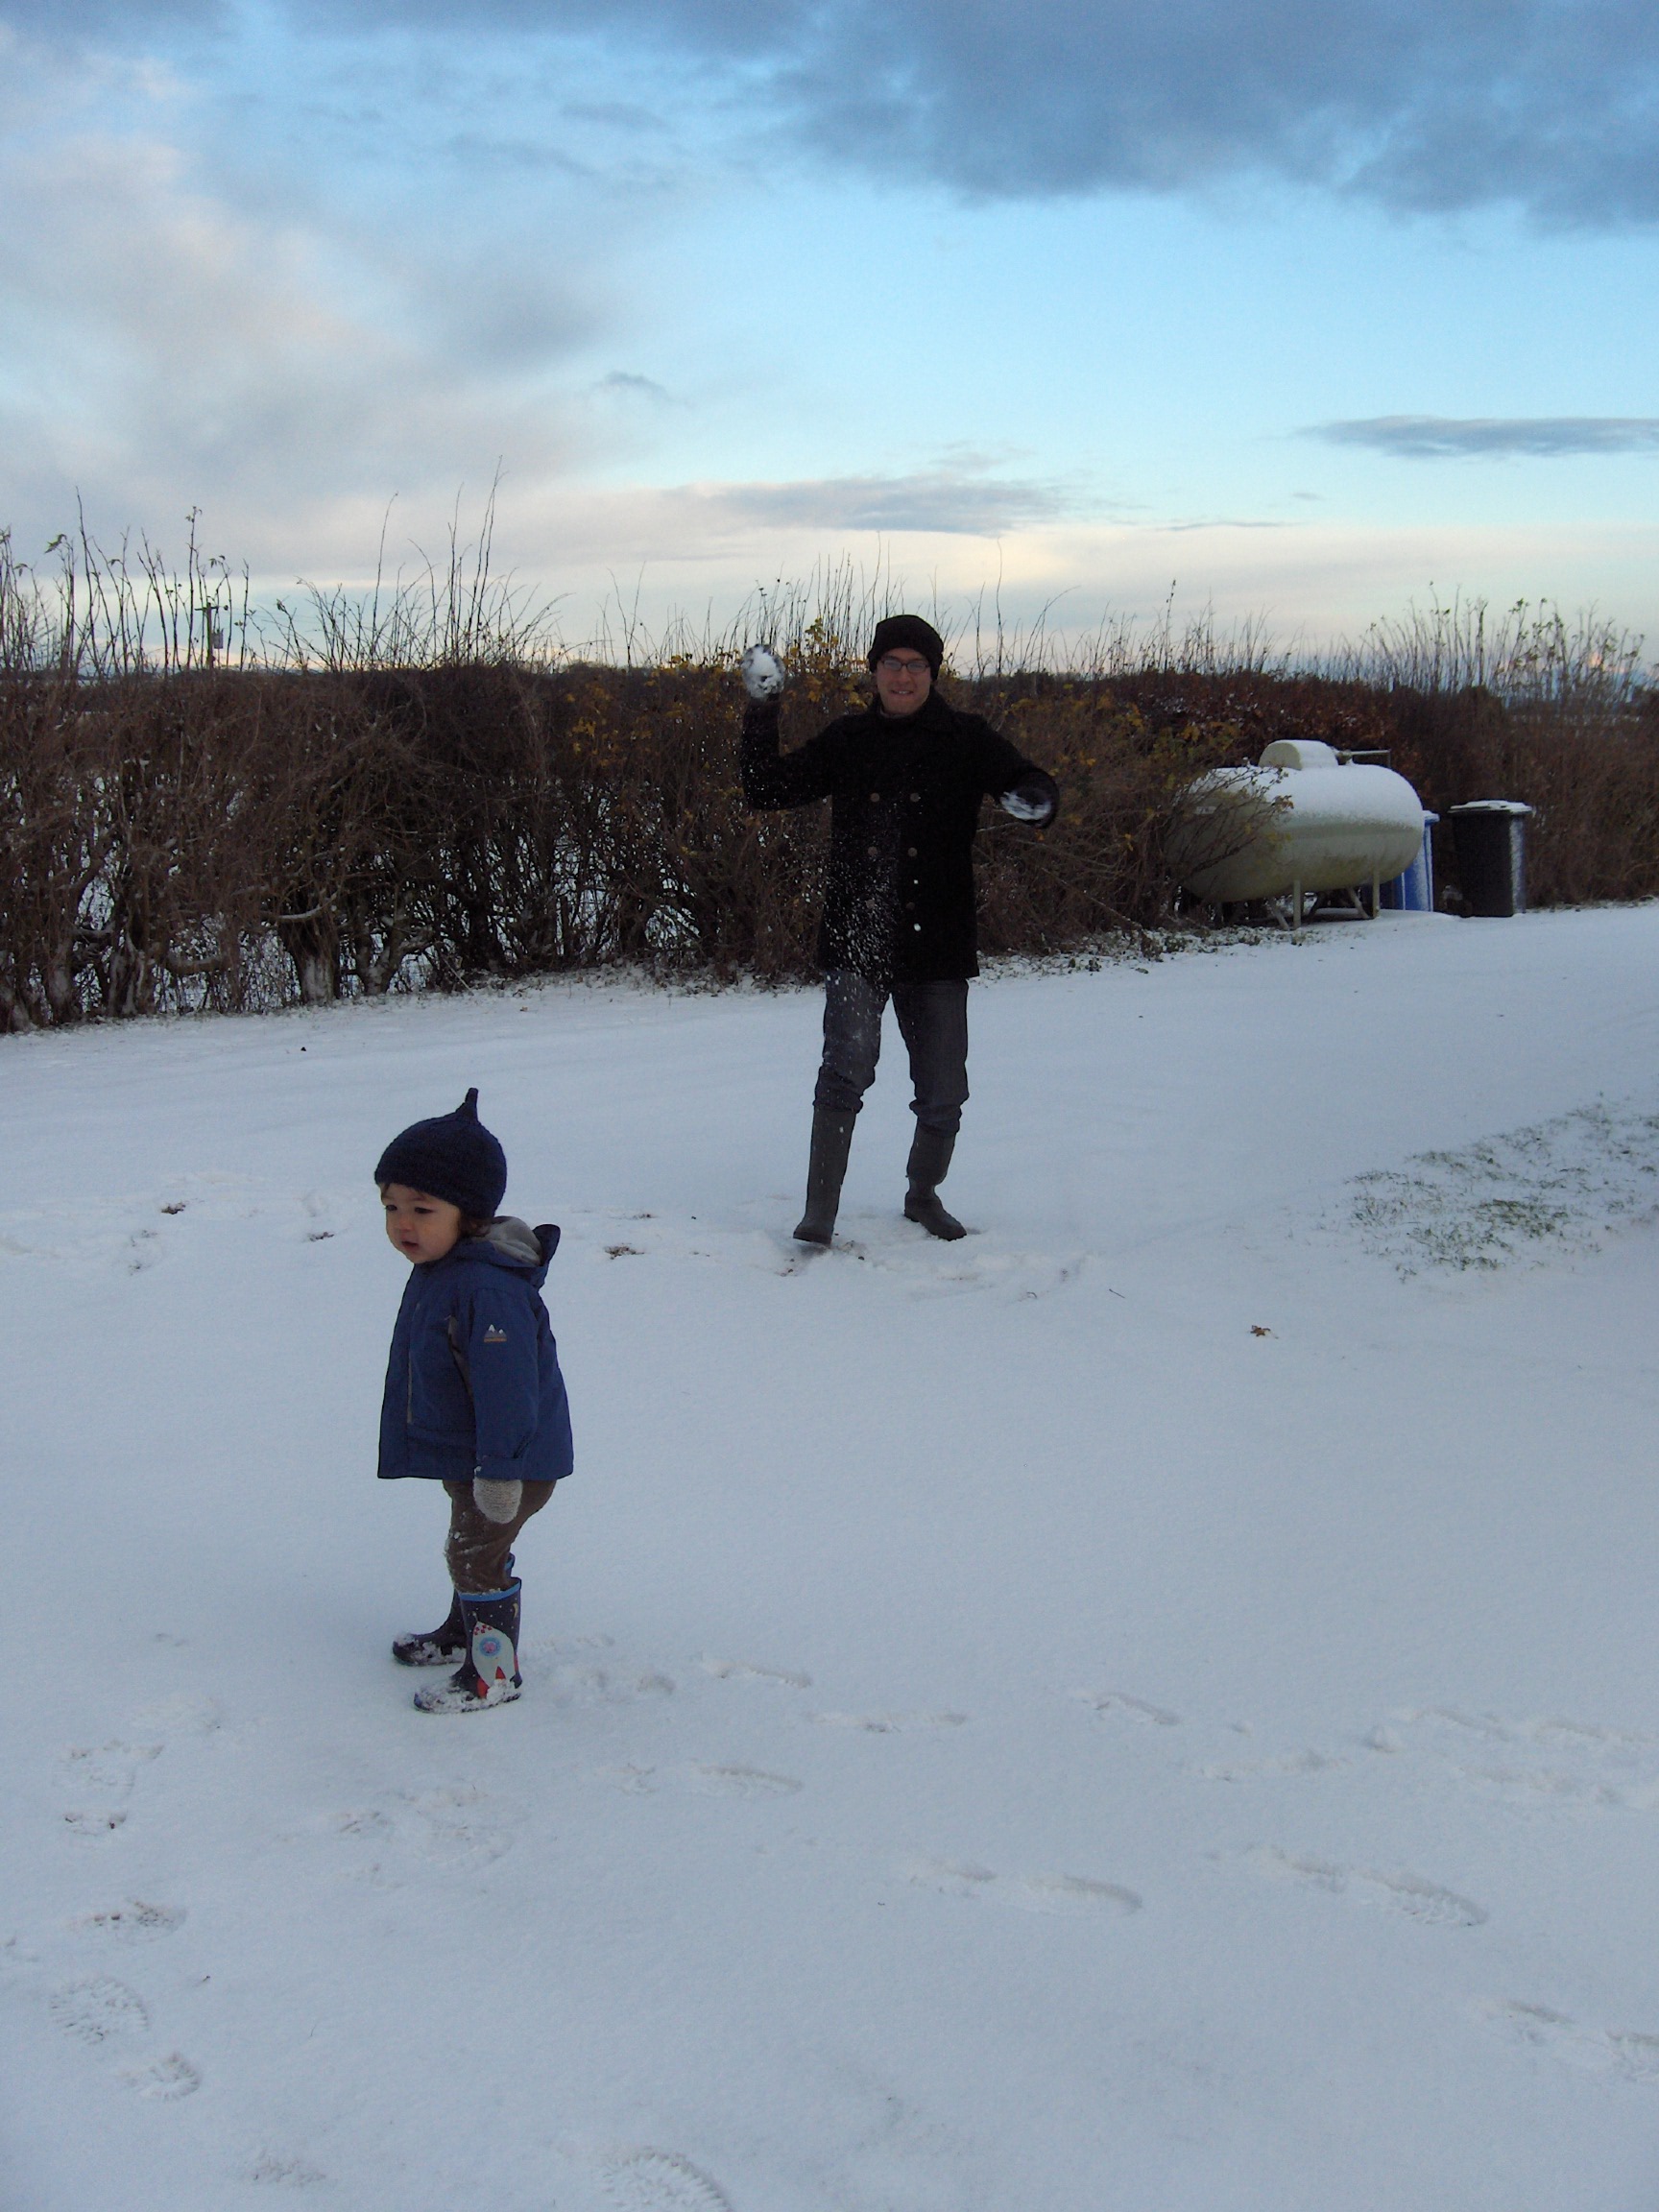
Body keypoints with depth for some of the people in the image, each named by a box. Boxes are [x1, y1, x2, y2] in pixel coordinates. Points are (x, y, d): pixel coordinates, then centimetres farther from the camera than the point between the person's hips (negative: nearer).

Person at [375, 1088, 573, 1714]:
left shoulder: (488, 1290, -32)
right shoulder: (435, 1271, 2)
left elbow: (506, 1385, -31)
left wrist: (500, 1470, -27)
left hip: (509, 1459, -10)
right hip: (460, 1453, 10)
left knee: (476, 1555, 0)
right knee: (471, 1546, 26)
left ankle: (494, 1673, 14)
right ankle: (463, 1633, 45)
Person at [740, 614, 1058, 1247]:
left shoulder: (965, 738, 3)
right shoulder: (847, 739, 7)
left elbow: (1026, 782, -6)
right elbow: (768, 790, 11)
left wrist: (1034, 798, -30)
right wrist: (761, 713, 0)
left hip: (938, 945, 1)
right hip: (855, 940, -1)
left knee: (943, 1091, 8)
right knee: (848, 1064, -18)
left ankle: (923, 1194, 33)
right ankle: (820, 1210, -11)